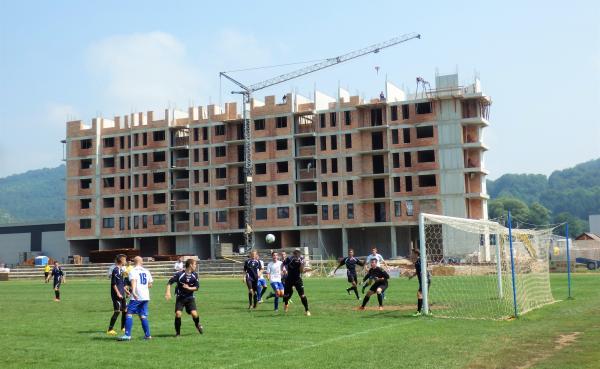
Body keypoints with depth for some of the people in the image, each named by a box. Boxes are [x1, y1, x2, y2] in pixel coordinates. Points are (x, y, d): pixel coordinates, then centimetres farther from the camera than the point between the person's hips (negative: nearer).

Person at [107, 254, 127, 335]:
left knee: (125, 310, 13)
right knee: (117, 311, -10)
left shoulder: (121, 270, 14)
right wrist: (118, 293, -21)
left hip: (122, 294, 9)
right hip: (116, 294, -9)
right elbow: (113, 283, -17)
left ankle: (123, 328, 26)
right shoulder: (115, 270, -13)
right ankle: (110, 329, -6)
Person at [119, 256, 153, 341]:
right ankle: (147, 335, 10)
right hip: (146, 297, 6)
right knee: (143, 316, 11)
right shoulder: (146, 271, 15)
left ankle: (127, 335, -11)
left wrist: (133, 292, -35)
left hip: (136, 297, -6)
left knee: (129, 314, -3)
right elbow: (150, 285, 19)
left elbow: (133, 281, -21)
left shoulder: (133, 271, -3)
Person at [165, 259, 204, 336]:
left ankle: (198, 325, 23)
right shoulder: (179, 274, -14)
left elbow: (196, 287, 1)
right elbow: (169, 282, -7)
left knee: (194, 313, -12)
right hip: (180, 297, -2)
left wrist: (189, 288, -16)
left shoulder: (194, 275, -3)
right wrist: (168, 292, -20)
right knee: (178, 313, -18)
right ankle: (177, 332, 3)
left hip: (190, 297, 2)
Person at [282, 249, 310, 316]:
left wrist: (302, 264, -30)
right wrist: (283, 269, -15)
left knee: (302, 295, -12)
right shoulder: (289, 259, -12)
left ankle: (306, 310, -2)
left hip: (298, 279, -1)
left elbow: (301, 271, -14)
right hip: (289, 279, 1)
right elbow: (283, 264, 5)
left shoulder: (301, 260, -12)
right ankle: (286, 304, 45)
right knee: (286, 294, 10)